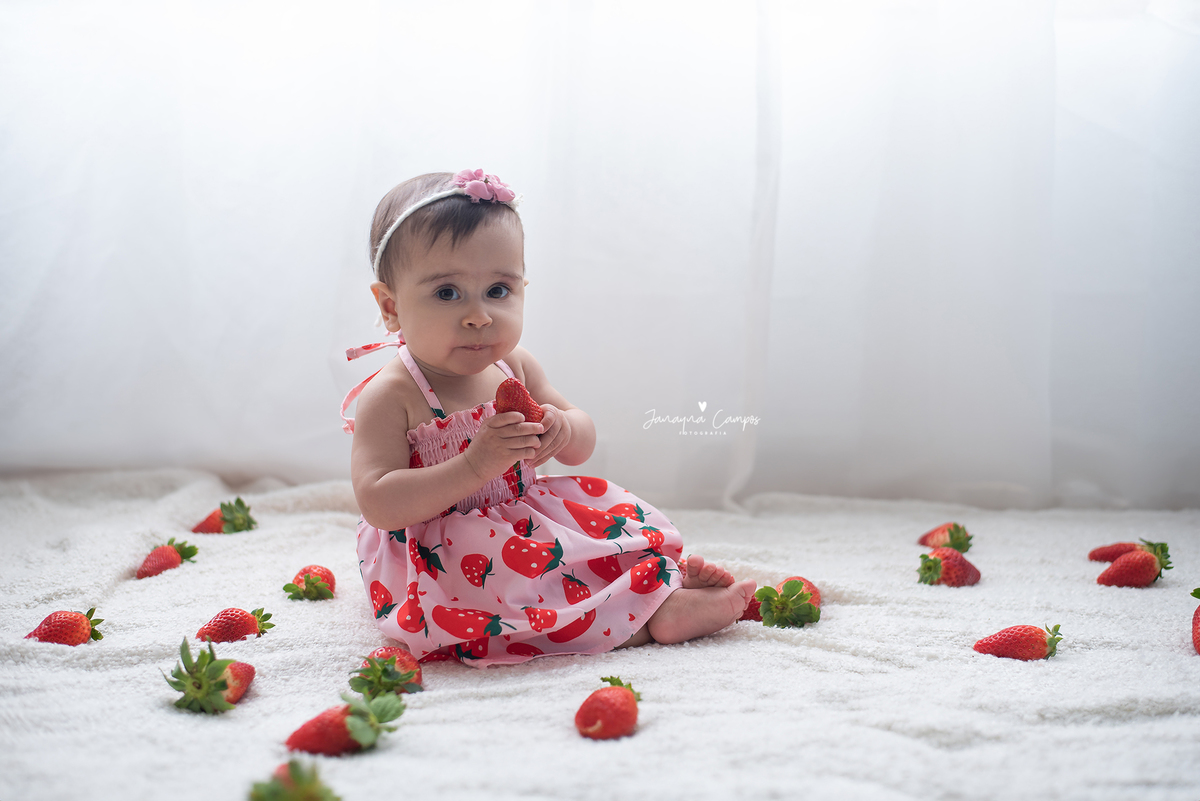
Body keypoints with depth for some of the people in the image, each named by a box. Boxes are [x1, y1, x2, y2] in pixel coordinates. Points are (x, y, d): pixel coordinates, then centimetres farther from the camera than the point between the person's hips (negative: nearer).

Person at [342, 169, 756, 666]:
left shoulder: (514, 367, 2)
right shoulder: (390, 396, -18)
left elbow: (583, 447, 11)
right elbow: (380, 506, -27)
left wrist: (563, 430, -16)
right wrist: (475, 465, -36)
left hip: (520, 523, 8)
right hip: (438, 564, -7)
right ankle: (653, 615, -29)